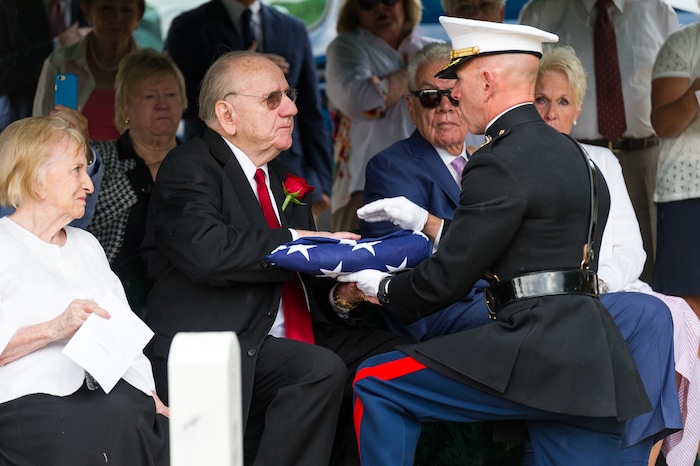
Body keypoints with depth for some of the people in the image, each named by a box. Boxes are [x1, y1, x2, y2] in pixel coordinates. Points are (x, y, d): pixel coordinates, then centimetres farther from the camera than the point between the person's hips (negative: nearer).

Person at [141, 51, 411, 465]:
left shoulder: (281, 178, 22)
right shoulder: (189, 169, -4)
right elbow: (207, 251, -24)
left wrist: (339, 296, -1)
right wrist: (298, 244, -16)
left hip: (290, 342, 8)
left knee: (396, 351, -7)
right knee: (321, 369, -31)